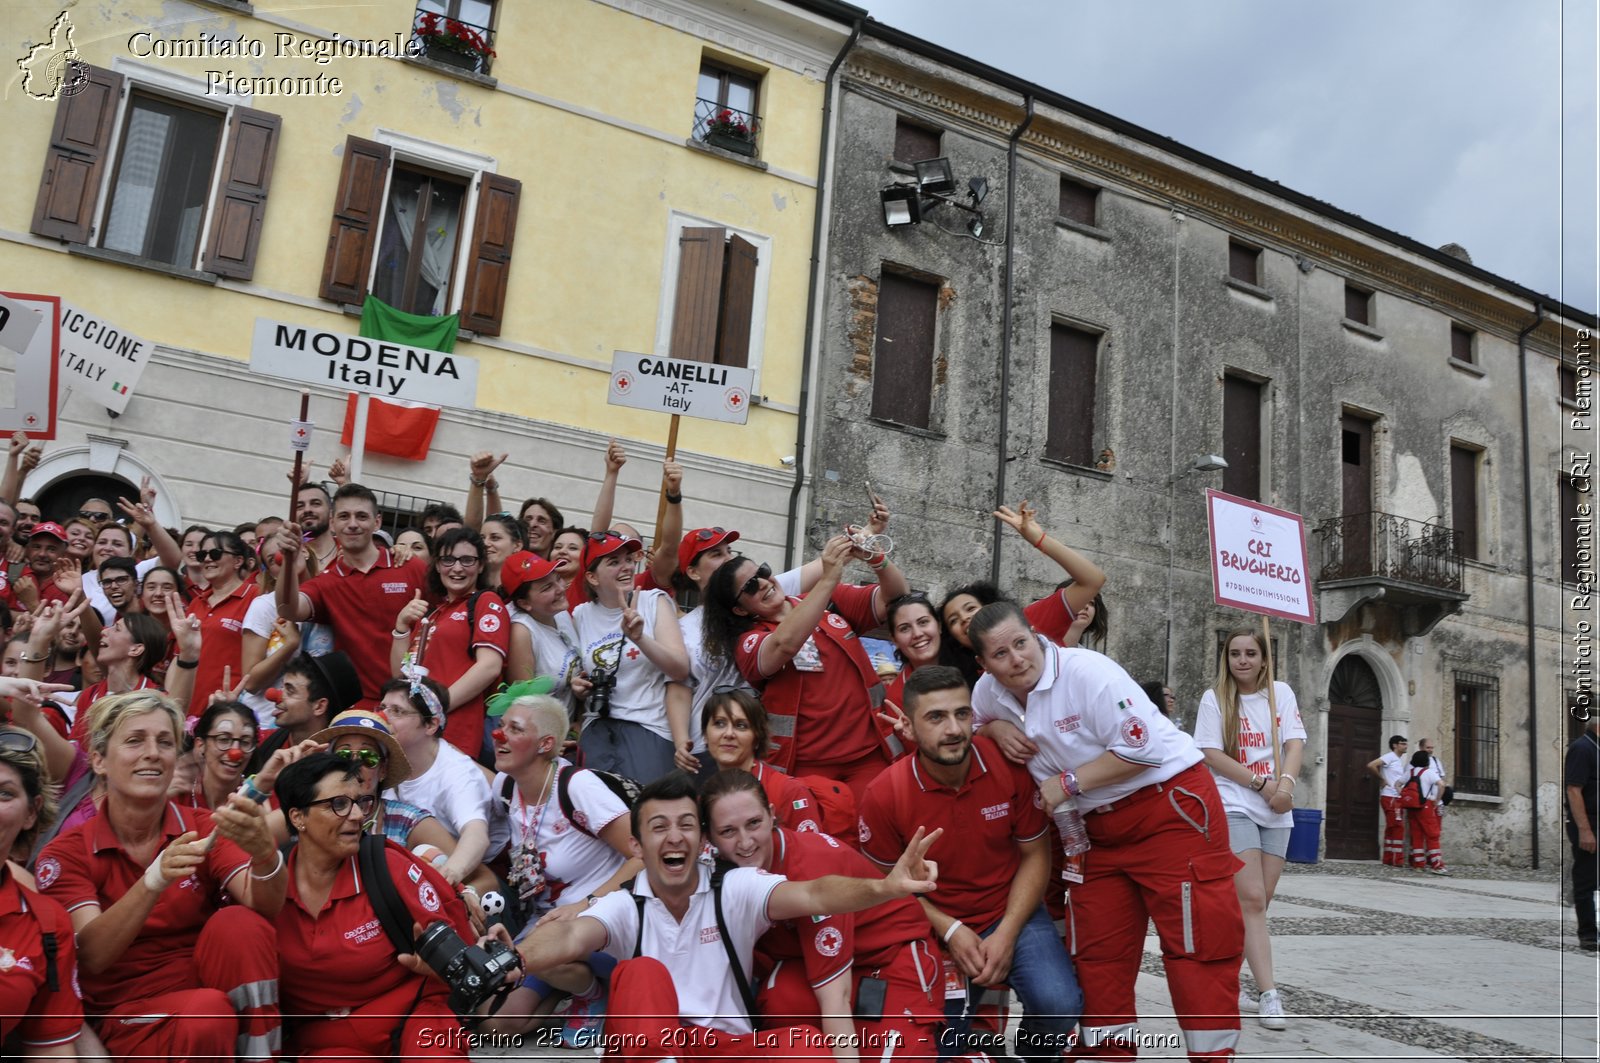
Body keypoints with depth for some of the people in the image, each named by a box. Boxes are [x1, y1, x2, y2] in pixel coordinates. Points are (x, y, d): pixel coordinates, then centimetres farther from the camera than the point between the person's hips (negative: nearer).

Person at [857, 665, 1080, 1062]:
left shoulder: (1010, 764, -16)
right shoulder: (884, 795, -18)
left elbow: (1035, 855, -3)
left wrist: (1007, 933, -12)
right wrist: (949, 930, -12)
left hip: (1013, 914, 0)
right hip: (937, 929, 0)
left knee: (1060, 1004, -23)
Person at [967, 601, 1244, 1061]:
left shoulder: (1087, 670, -22)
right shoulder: (990, 692, -2)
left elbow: (1139, 748, -22)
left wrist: (1068, 783, -17)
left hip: (1173, 806, -7)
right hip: (1101, 827, 7)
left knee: (1197, 942, -5)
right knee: (1096, 952, 11)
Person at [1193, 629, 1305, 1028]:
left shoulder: (1281, 692, 7)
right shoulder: (1214, 698, -1)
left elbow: (1295, 743, -1)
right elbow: (1211, 755, -8)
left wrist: (1286, 783, -20)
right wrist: (1262, 783, -13)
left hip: (1276, 811, 4)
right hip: (1234, 807, -4)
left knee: (1257, 903, 6)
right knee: (1252, 900, -12)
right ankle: (1269, 996, -11)